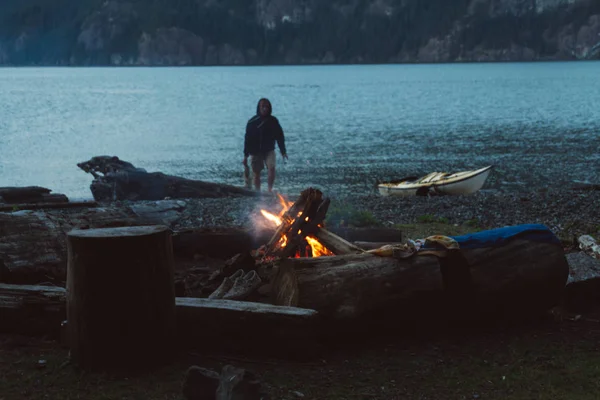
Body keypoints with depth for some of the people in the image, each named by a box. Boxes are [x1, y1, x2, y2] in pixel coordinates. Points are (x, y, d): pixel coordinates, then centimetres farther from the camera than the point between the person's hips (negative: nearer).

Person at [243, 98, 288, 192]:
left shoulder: (273, 121, -1)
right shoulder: (252, 122, -3)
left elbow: (280, 136, 5)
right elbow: (247, 139, 0)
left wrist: (283, 151, 1)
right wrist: (246, 155, -1)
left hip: (269, 150, 0)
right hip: (255, 152, 0)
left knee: (271, 168, -21)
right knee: (256, 173, 5)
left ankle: (270, 189, -13)